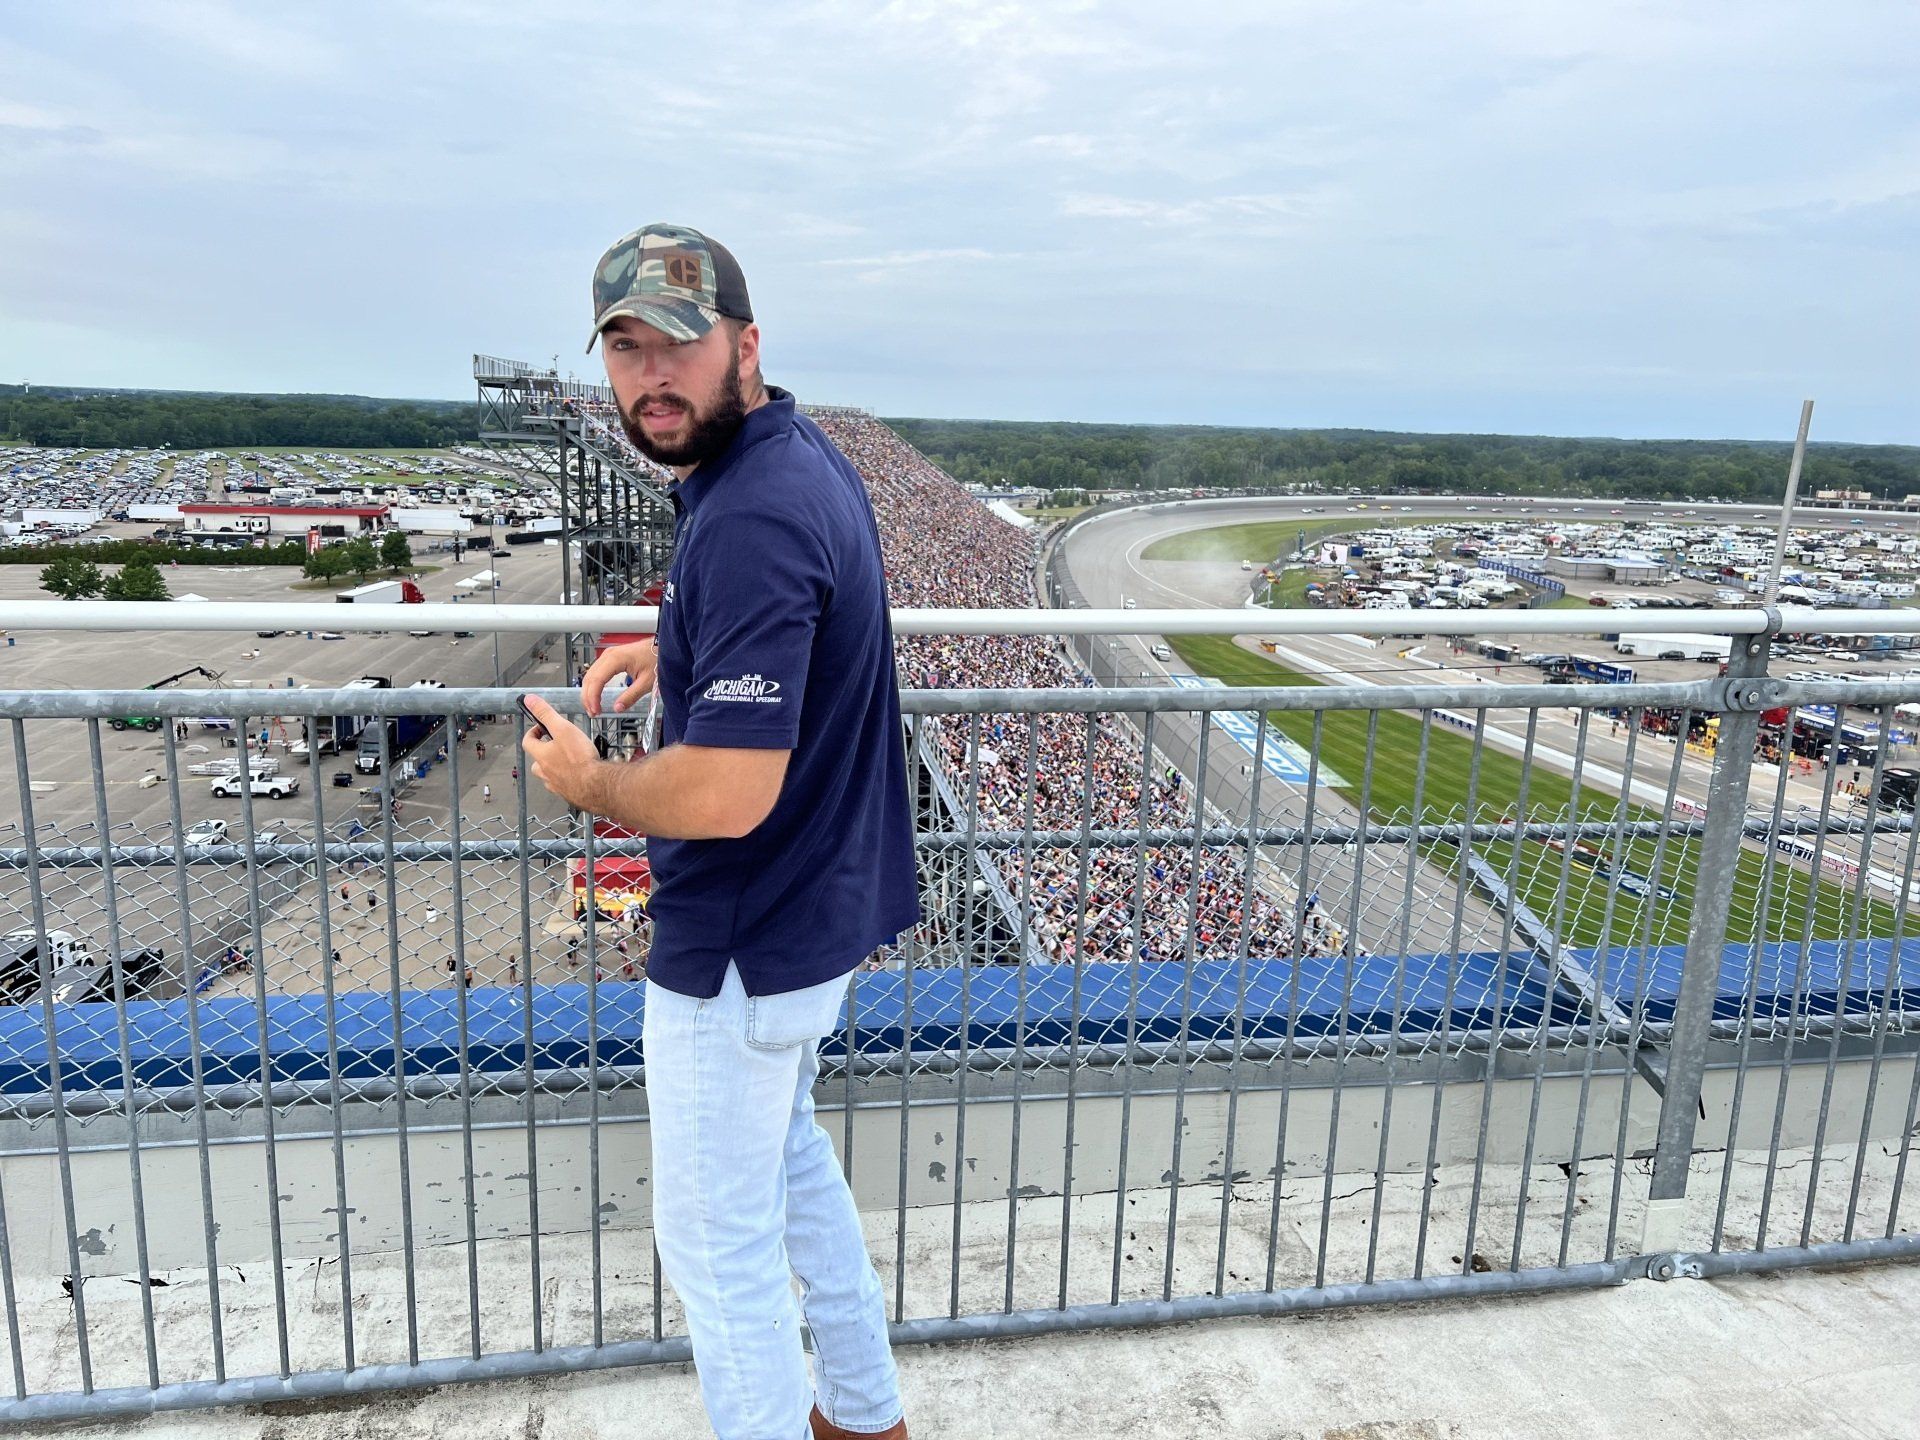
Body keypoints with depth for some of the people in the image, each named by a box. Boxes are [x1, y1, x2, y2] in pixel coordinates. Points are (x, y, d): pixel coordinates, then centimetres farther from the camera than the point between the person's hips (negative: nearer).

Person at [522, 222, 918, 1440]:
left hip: (745, 945, -11)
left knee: (720, 1236, 9)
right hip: (815, 909, 11)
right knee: (789, 1159, 28)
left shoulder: (752, 519, -28)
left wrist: (585, 781, -13)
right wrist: (675, 648, 10)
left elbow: (723, 795, -33)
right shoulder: (802, 452, 4)